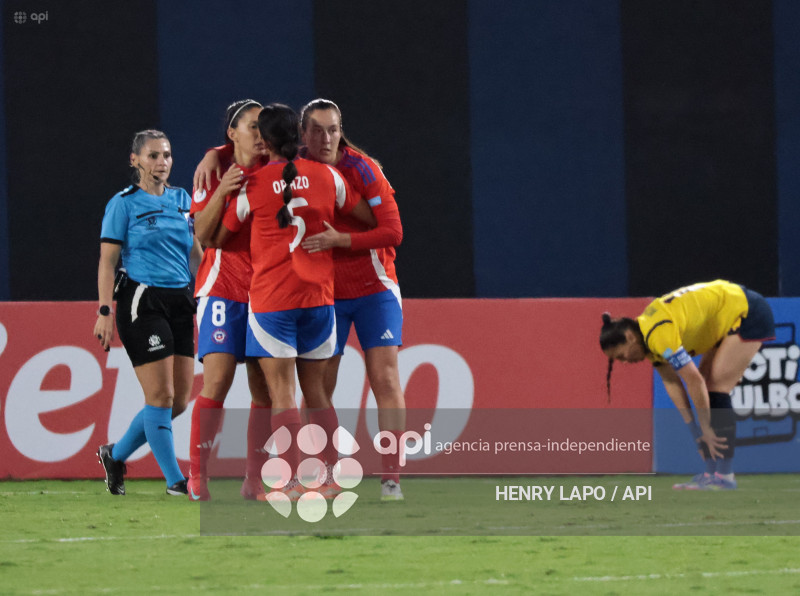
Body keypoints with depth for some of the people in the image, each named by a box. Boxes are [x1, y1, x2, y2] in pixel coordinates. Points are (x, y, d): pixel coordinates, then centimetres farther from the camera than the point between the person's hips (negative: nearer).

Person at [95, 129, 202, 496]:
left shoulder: (182, 200, 13)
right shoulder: (124, 204, -3)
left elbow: (197, 252, 20)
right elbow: (107, 262, -5)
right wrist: (105, 312, -13)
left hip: (179, 301, 6)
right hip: (142, 301, -6)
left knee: (179, 399, 4)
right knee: (161, 396, -9)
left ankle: (116, 454, 22)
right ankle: (174, 480, -3)